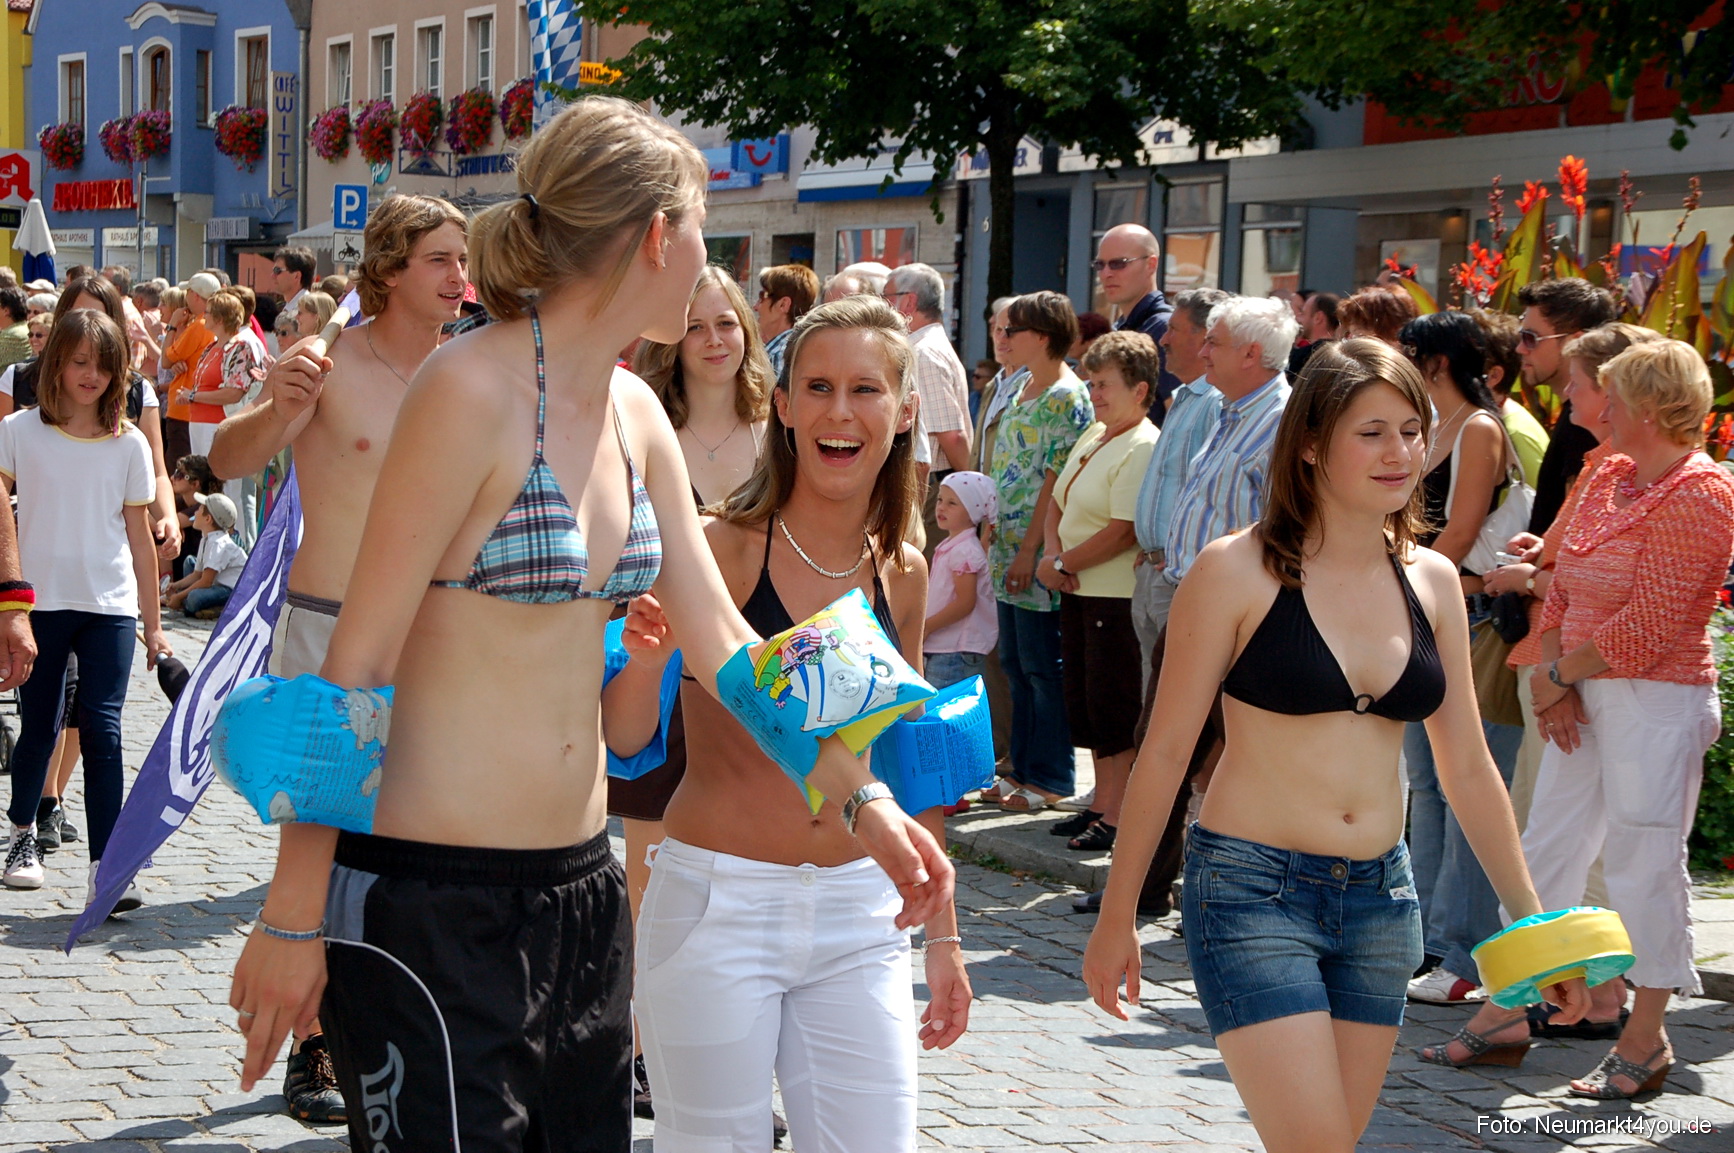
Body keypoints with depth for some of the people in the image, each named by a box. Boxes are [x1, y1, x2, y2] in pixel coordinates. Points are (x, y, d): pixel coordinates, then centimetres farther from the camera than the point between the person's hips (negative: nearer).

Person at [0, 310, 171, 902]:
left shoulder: (128, 443, 5)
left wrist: (152, 624, 11)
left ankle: (106, 867, -12)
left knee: (102, 729, -9)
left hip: (110, 607, 0)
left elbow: (139, 537, 9)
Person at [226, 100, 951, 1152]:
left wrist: (864, 796, 9)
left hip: (580, 889, 8)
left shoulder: (636, 415, 8)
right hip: (430, 906, -8)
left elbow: (721, 641, 14)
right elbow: (357, 662, -15)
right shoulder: (471, 388, -16)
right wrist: (293, 919, -13)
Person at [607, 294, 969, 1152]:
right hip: (718, 905, -4)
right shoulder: (721, 550, -8)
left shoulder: (902, 575, 6)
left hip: (858, 918, 4)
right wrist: (645, 647, -36)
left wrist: (942, 933, 18)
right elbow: (625, 736, -16)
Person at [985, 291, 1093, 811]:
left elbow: (1057, 479, -18)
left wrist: (1030, 548, -19)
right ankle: (1023, 769, 21)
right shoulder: (1024, 390, 15)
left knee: (1042, 666, -3)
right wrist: (997, 530, 15)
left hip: (1041, 552, -10)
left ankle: (1051, 778, 4)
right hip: (1011, 545, 10)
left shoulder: (1067, 397, -14)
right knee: (1015, 663, 13)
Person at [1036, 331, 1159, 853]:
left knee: (1112, 708, -4)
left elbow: (1124, 532, -22)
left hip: (1118, 597, -9)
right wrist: (1051, 552, -3)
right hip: (1079, 593, 9)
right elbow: (1058, 500, 17)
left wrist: (1063, 564, -12)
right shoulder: (1093, 436, 12)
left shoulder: (1143, 449, -16)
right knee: (1086, 705, 14)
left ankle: (1117, 817, 3)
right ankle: (1102, 804, 24)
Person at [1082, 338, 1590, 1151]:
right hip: (1252, 891, -5)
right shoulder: (1239, 572, -9)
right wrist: (1116, 916, -2)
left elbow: (1467, 768, 13)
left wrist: (1529, 917, 13)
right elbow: (1165, 750, -4)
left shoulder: (1432, 582, 6)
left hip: (1380, 900, 5)